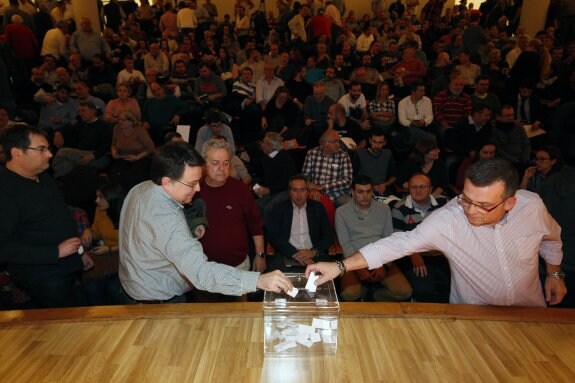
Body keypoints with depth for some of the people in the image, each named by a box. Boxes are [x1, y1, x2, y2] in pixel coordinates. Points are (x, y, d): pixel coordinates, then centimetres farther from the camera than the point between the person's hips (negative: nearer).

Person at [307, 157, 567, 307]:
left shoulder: (532, 206, -18)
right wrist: (341, 266, -40)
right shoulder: (447, 220, -28)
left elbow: (551, 237, 5)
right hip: (473, 316, -2)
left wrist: (555, 274, 12)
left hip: (529, 312, 2)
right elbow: (399, 244, -32)